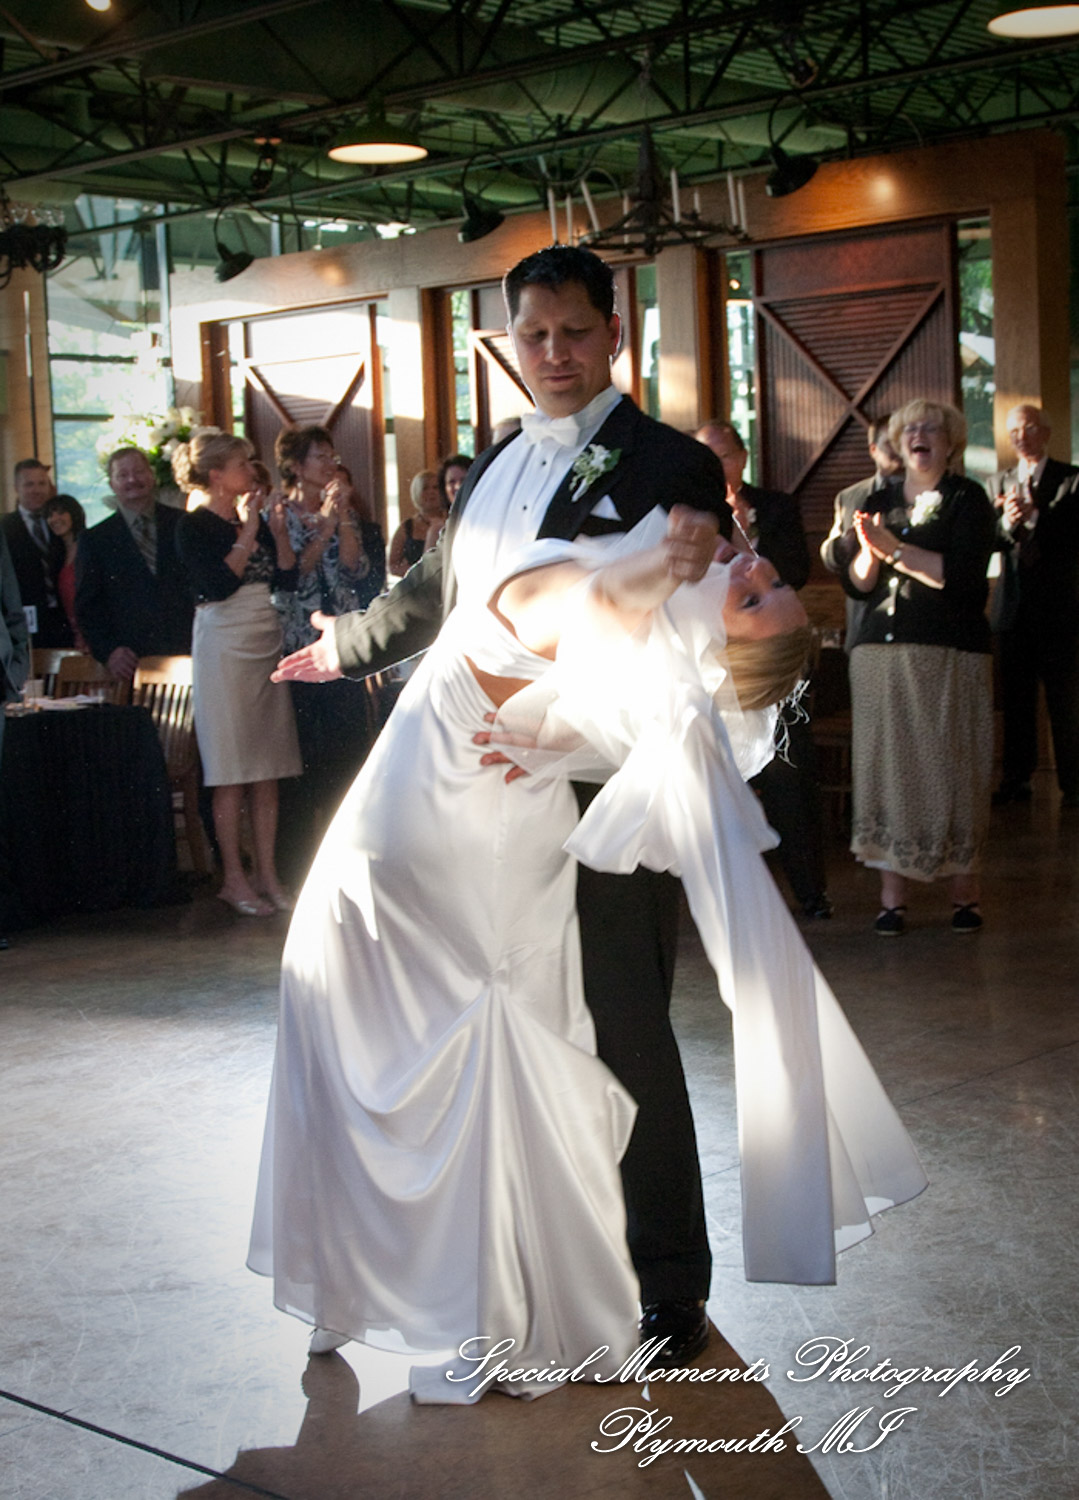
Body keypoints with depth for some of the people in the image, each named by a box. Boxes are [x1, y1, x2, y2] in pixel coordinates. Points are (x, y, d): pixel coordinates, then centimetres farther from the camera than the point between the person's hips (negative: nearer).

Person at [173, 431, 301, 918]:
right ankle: (233, 878, 4)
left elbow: (287, 578, 9)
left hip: (267, 643, 6)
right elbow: (218, 585, -17)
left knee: (269, 768, 5)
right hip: (225, 646, -6)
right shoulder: (194, 525, -4)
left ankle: (267, 874, 10)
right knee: (232, 773, -4)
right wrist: (247, 534, -12)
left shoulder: (255, 518, 14)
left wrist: (278, 531, -3)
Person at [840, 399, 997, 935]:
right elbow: (855, 585, 11)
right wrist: (867, 551, -10)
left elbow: (965, 573, -12)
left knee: (950, 768, -4)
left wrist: (894, 548, -13)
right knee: (886, 769, -1)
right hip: (880, 653, 4)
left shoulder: (967, 499, 2)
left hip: (949, 654, -4)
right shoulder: (881, 501, 15)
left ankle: (964, 890, 7)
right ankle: (892, 896, 3)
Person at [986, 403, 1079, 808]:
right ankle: (1016, 779, 13)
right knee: (1016, 697, 7)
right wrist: (1007, 522, -20)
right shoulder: (998, 483, 13)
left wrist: (1035, 515, -20)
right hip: (1014, 604, 4)